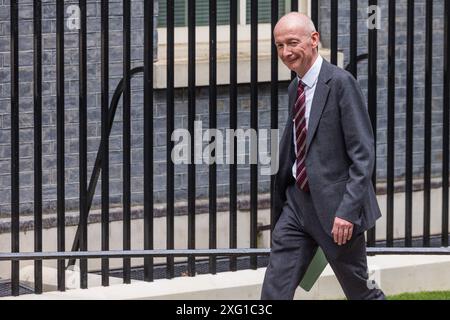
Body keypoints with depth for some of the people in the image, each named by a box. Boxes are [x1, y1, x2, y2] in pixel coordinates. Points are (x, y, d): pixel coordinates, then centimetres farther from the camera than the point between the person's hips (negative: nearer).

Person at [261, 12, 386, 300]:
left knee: (360, 290, 8)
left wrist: (348, 210, -23)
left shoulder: (341, 83, -13)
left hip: (335, 204, -7)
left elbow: (363, 154, -17)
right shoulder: (295, 88, 11)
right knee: (275, 290, -2)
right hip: (298, 201, 7)